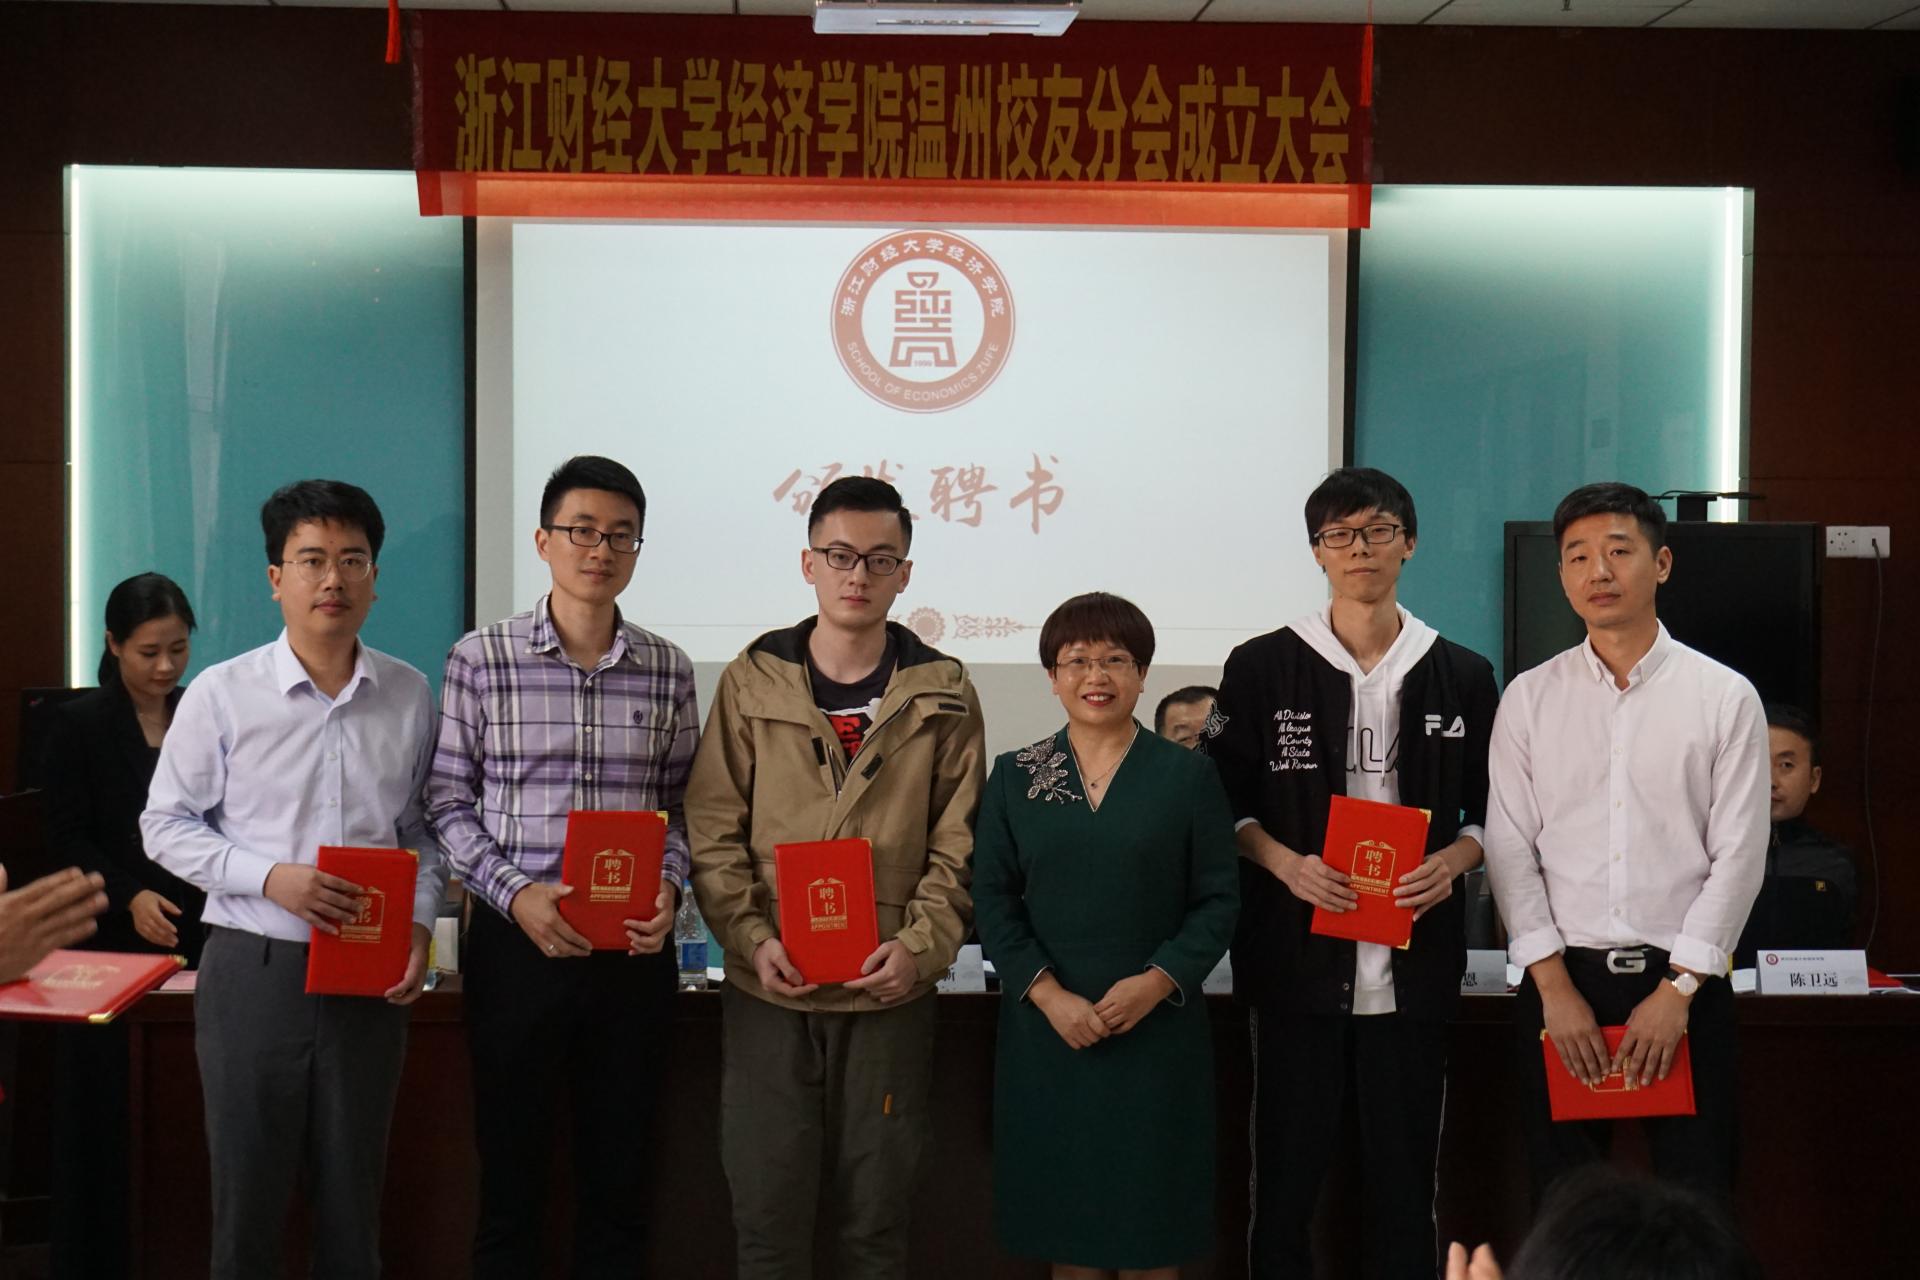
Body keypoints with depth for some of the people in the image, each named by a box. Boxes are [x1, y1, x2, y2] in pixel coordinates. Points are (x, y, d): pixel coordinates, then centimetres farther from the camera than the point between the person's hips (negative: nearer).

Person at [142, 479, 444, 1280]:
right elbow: (165, 824, 0)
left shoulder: (409, 696, 3)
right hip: (253, 966, -2)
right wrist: (269, 877, -14)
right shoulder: (221, 694, -4)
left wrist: (421, 922, -5)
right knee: (246, 1191, 6)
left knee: (352, 1196, 11)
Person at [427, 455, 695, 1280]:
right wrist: (516, 894, -13)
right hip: (516, 942, -2)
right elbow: (449, 801, 0)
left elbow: (681, 802, 10)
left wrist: (668, 884, -8)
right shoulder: (481, 659, -1)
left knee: (619, 1173, 10)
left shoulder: (667, 670, 5)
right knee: (511, 1166, 7)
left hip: (632, 947, 2)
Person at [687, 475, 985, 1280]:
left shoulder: (942, 694, 3)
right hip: (769, 993, 0)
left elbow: (959, 843, 2)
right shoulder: (753, 682, 3)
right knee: (767, 1214, 5)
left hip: (890, 996, 0)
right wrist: (751, 936, -12)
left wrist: (922, 944, -12)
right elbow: (714, 830, 1)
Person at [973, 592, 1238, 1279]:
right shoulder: (1014, 776, 6)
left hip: (1156, 1030, -1)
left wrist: (1157, 981, -14)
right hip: (1045, 1029, 1)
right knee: (1063, 1222, 7)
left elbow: (1219, 900, 0)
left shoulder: (1187, 775, 2)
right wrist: (1048, 994, -11)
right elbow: (992, 898, 2)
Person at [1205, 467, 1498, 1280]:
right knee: (1288, 1171, 3)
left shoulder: (1462, 677, 8)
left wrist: (1451, 862, -8)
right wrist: (1286, 864, -13)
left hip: (1414, 961, 1)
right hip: (1298, 957, -1)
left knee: (1404, 1175, 7)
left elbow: (1490, 810, 13)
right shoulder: (1263, 668, 3)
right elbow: (1224, 801, 4)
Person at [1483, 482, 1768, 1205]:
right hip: (1561, 981, 1)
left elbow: (1739, 855, -2)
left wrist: (1678, 989, -9)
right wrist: (1554, 985, -6)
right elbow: (1510, 849, 2)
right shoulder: (1529, 698, 5)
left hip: (1684, 981, -1)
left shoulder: (1725, 697, 1)